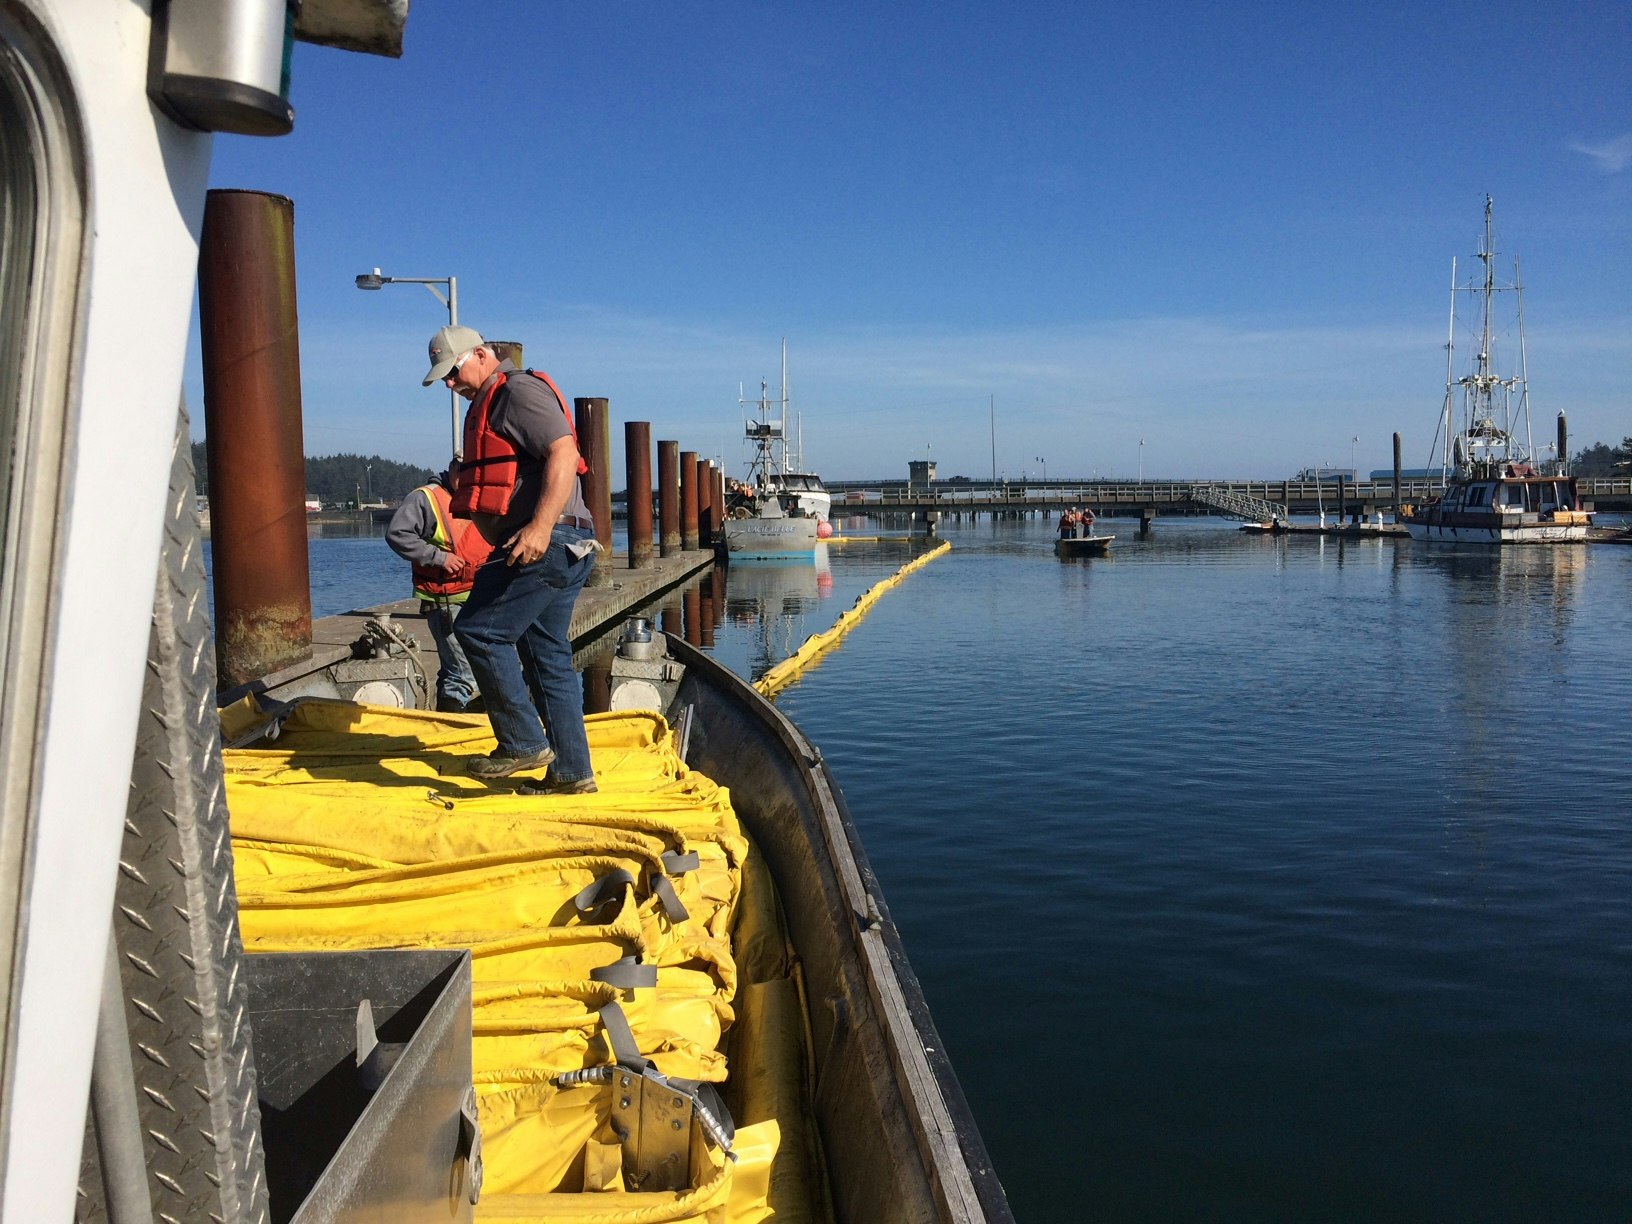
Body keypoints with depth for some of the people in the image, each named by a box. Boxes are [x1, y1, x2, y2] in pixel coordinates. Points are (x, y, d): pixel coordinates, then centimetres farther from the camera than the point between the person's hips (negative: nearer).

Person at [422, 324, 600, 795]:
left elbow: (563, 455, -21)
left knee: (478, 630, -10)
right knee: (547, 655, 10)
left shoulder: (518, 390, -7)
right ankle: (571, 772, 14)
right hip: (555, 547, 11)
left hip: (546, 542, -11)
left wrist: (540, 527, -30)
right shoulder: (492, 403, 24)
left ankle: (523, 743, -3)